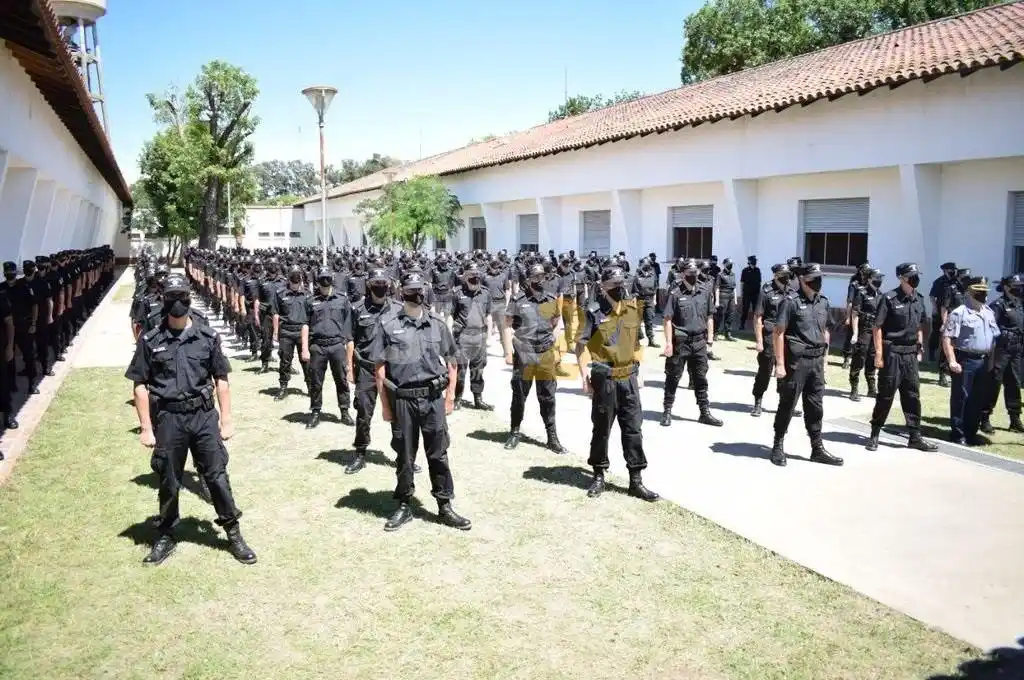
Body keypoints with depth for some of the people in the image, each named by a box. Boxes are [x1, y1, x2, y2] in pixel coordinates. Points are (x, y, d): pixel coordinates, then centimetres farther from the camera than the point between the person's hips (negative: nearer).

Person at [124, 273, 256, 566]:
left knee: (217, 476, 4)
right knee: (168, 482, 11)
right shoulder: (150, 341, -1)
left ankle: (233, 534, 17)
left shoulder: (208, 337, 2)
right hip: (168, 418, 0)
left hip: (204, 416, 0)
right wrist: (146, 428, -3)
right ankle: (165, 536, 29)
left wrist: (226, 419, 2)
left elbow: (221, 380, 6)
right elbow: (140, 386, 1)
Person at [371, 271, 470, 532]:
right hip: (402, 400, -1)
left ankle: (445, 507, 19)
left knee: (438, 454, 8)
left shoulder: (437, 323, 4)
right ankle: (404, 507, 25)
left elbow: (451, 363, 10)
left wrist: (450, 398, 5)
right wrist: (385, 406, -4)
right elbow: (379, 368, -2)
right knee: (405, 456, 10)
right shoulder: (387, 324, -3)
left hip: (433, 398, 2)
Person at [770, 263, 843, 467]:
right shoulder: (791, 302, -10)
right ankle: (778, 447, 15)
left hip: (816, 361, 6)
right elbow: (778, 333, -12)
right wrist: (780, 364, -15)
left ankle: (817, 449, 20)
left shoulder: (823, 302, 10)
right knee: (787, 405, 3)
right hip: (796, 360, -6)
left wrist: (824, 359, 14)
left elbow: (825, 332, 18)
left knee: (815, 407, 11)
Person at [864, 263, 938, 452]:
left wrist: (920, 349, 13)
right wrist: (879, 354, -15)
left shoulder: (919, 300, 9)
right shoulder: (889, 299, -10)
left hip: (910, 354, 6)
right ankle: (874, 435, 12)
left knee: (912, 395, 9)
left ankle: (915, 437, 17)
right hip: (892, 353, -6)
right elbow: (877, 327, -11)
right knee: (885, 395, 0)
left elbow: (919, 327, 19)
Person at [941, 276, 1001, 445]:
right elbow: (947, 338, -14)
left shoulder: (989, 313, 14)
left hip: (984, 362, 7)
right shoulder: (958, 313, -9)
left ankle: (971, 432, 21)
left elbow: (994, 338, 20)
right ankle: (957, 433, 7)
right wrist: (952, 361, -20)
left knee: (979, 399, 11)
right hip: (965, 360, -7)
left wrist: (991, 360, 12)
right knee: (961, 398, -1)